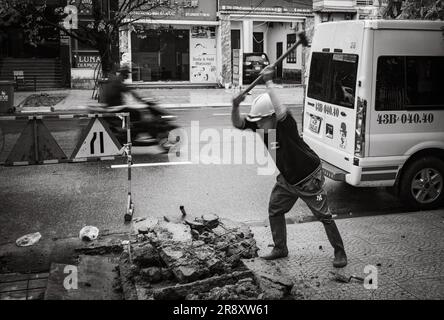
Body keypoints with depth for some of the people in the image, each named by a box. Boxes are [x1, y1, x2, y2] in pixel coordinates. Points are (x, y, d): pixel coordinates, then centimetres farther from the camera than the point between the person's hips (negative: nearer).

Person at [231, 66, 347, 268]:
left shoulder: (285, 123, -29)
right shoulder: (260, 125, -9)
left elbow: (282, 112, -52)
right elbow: (238, 124, -10)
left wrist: (269, 83, -46)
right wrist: (235, 106, -30)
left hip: (309, 179, -7)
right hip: (286, 179, 7)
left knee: (323, 216, 1)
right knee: (274, 211, 12)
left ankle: (339, 252, 18)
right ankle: (280, 249, 29)